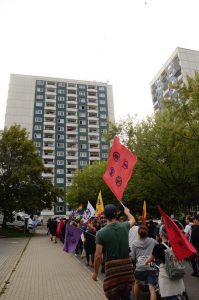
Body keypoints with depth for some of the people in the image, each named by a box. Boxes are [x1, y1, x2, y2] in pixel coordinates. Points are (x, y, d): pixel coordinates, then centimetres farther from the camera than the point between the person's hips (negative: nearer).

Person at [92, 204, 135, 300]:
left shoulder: (101, 232, -12)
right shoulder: (124, 226, -2)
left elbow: (98, 256, -10)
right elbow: (133, 220, 23)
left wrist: (95, 272, 4)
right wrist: (127, 212, 43)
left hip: (112, 267, -3)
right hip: (127, 264, 4)